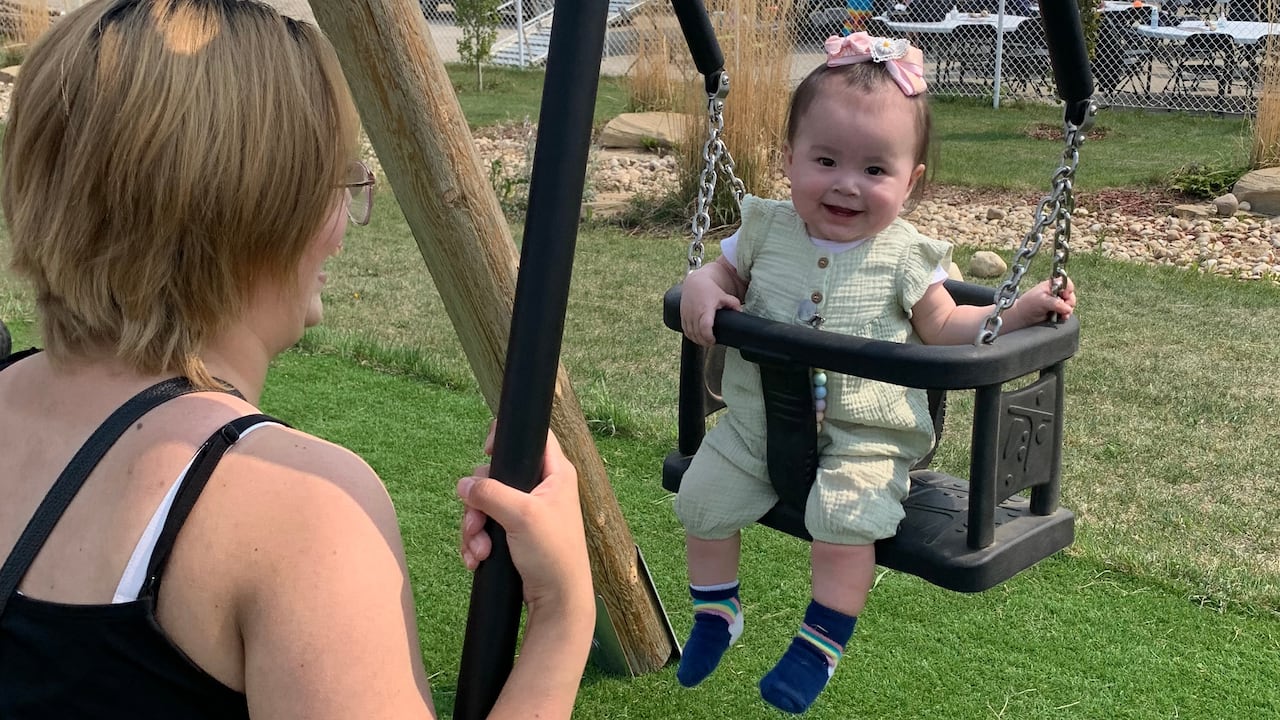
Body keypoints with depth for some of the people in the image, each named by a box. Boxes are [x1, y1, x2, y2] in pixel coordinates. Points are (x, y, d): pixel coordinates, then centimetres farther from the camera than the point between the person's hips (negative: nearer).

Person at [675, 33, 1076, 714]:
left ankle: (819, 644, -1)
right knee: (703, 496, -3)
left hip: (860, 437, -3)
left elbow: (944, 326, 1)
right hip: (756, 420, 4)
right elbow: (724, 268, 13)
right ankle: (716, 611, 24)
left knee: (845, 517, -25)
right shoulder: (767, 230, -2)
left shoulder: (904, 256, -7)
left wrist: (1019, 309, -10)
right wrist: (701, 287, -11)